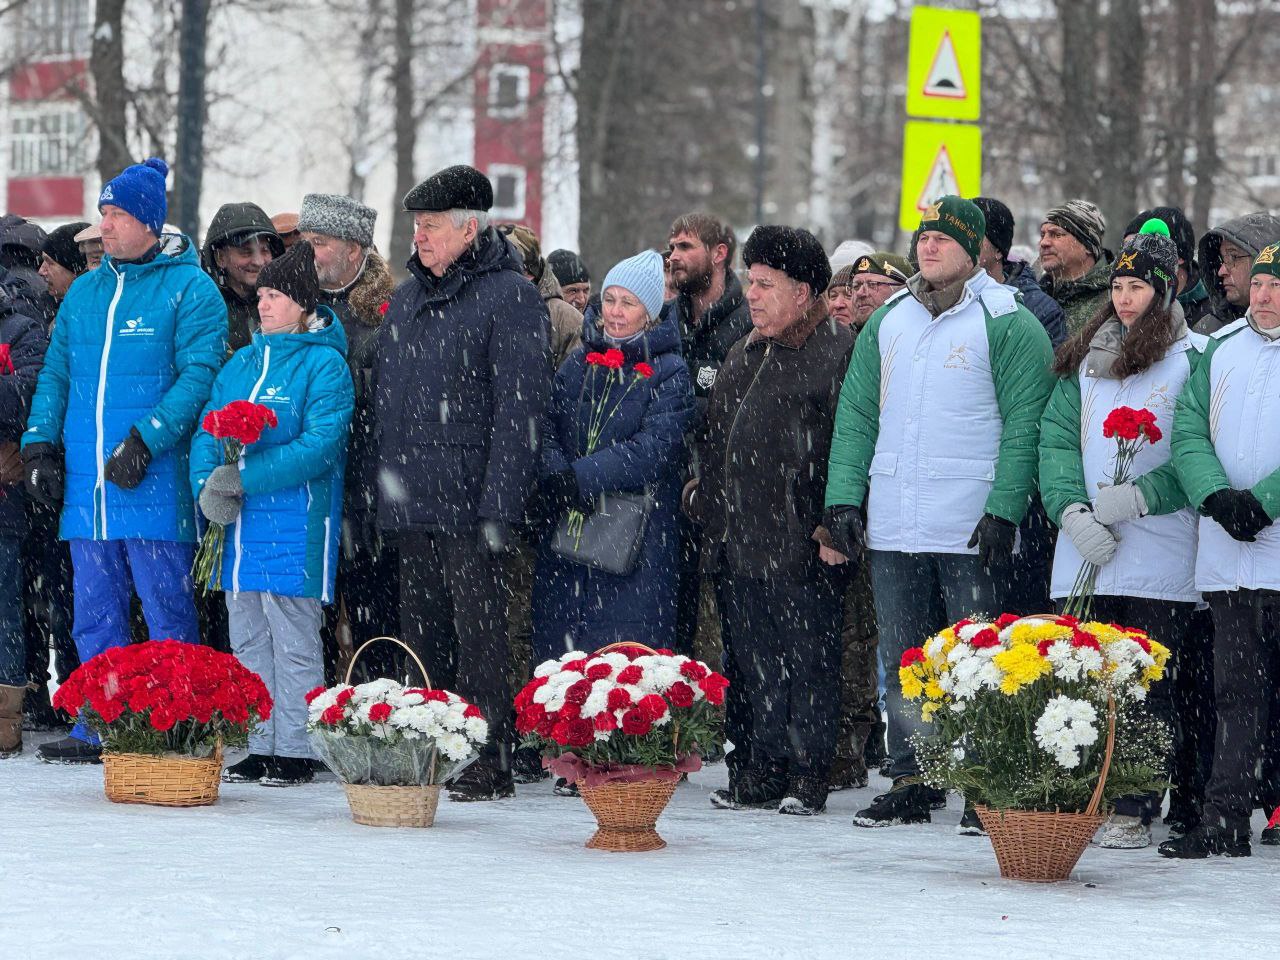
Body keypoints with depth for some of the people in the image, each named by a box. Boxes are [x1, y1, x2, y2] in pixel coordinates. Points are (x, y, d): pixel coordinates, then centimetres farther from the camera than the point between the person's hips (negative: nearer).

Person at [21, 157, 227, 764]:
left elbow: (198, 375, -12)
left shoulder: (189, 289, -3)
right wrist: (40, 442, 5)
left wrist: (146, 440, -20)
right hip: (87, 485, 6)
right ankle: (98, 729, 14)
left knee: (167, 613, -2)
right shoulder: (85, 292, 16)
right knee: (95, 615, 8)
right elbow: (56, 374, 19)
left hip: (155, 484, -6)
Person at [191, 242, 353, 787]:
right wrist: (208, 485, -9)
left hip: (293, 529, -7)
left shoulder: (325, 364, -6)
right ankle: (259, 747, 17)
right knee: (248, 641, 10)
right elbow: (208, 433, 12)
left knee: (293, 641, -3)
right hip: (239, 527, 7)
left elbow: (321, 444, -17)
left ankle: (296, 751, 2)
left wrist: (247, 479, -22)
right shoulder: (242, 363, 15)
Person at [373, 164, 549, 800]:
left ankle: (489, 764, -3)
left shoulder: (510, 297, -7)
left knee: (478, 635, -6)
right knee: (422, 634, 11)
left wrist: (498, 507, -18)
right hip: (411, 506, 8)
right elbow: (385, 397, 22)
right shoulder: (409, 296, 17)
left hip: (469, 503, -8)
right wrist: (382, 489, 15)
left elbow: (519, 408, -13)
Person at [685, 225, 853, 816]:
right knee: (749, 661, 10)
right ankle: (760, 769, 16)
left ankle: (808, 774, 3)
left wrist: (834, 521, -17)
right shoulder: (744, 354, 19)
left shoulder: (837, 352, -7)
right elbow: (715, 435, 29)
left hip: (799, 547, -8)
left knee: (806, 661, -2)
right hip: (736, 544, 8)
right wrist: (705, 497, 21)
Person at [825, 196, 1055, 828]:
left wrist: (1004, 510, -17)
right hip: (891, 529, 6)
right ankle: (910, 783, 15)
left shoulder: (1007, 325, -4)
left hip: (972, 533, -6)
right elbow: (855, 415, 13)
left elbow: (1023, 425, -9)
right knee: (902, 661, 9)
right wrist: (844, 497, 3)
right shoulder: (887, 322, 14)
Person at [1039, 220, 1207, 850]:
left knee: (1150, 683, -6)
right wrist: (1073, 510, -8)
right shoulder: (1085, 360, 16)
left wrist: (1139, 497, -16)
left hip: (1160, 556, -4)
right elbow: (1057, 437, 8)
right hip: (1084, 558, 4)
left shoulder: (1193, 360, 1)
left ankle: (1135, 810, -4)